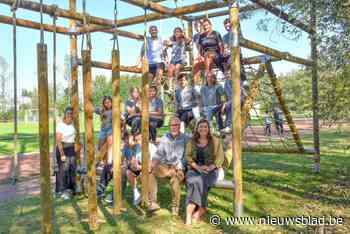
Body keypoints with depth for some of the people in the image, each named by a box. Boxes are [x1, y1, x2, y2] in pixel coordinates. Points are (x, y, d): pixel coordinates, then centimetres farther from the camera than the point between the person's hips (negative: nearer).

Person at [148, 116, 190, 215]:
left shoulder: (185, 139, -1)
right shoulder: (165, 138, 11)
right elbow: (159, 153, 10)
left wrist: (176, 168, -21)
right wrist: (153, 164, -9)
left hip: (179, 168, -4)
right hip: (165, 166, 4)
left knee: (175, 178, -35)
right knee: (149, 171, -19)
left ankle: (175, 206, -13)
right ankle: (153, 202, -16)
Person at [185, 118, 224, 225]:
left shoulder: (215, 141, 6)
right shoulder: (191, 141, 11)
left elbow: (220, 158, -1)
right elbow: (188, 157, 3)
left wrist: (209, 168, -16)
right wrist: (197, 167, -14)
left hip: (211, 170, -2)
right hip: (194, 169, 2)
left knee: (197, 181, -31)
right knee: (195, 181, -32)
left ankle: (190, 211, -23)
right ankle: (202, 209, -25)